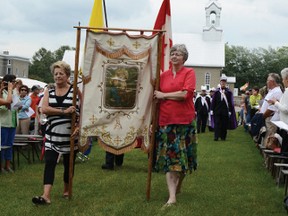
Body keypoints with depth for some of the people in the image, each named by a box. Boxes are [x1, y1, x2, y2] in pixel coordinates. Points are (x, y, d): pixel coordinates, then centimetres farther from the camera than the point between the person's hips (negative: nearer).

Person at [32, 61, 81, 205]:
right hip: (53, 135, 1)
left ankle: (66, 190, 31)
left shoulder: (75, 91, 0)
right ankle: (46, 195, -16)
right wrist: (64, 112, -19)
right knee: (49, 163, -10)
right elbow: (44, 109, -9)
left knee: (68, 164, 11)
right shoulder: (49, 91, 7)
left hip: (70, 135, -1)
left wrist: (78, 128, -17)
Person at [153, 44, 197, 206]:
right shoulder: (164, 75, 9)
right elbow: (158, 98, 11)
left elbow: (185, 94, -15)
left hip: (185, 120, -2)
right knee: (169, 157, -2)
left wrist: (164, 95, -8)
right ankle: (172, 196, -1)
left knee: (183, 156, 9)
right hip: (166, 120, 3)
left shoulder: (189, 73, -1)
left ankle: (179, 185, 32)